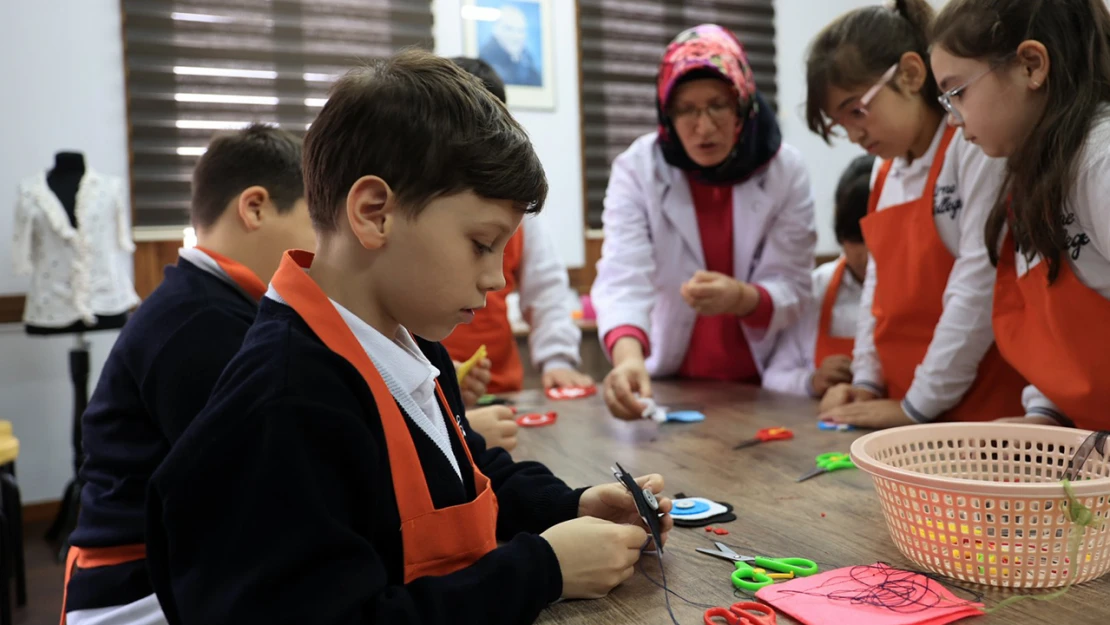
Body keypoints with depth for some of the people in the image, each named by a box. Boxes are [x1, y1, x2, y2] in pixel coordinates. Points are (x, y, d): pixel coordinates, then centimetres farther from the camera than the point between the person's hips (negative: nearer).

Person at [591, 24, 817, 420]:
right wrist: (628, 357, -40)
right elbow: (623, 277, -21)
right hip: (668, 383, 0)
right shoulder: (636, 169, -9)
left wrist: (742, 298, -29)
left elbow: (792, 288, -7)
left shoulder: (785, 170, -4)